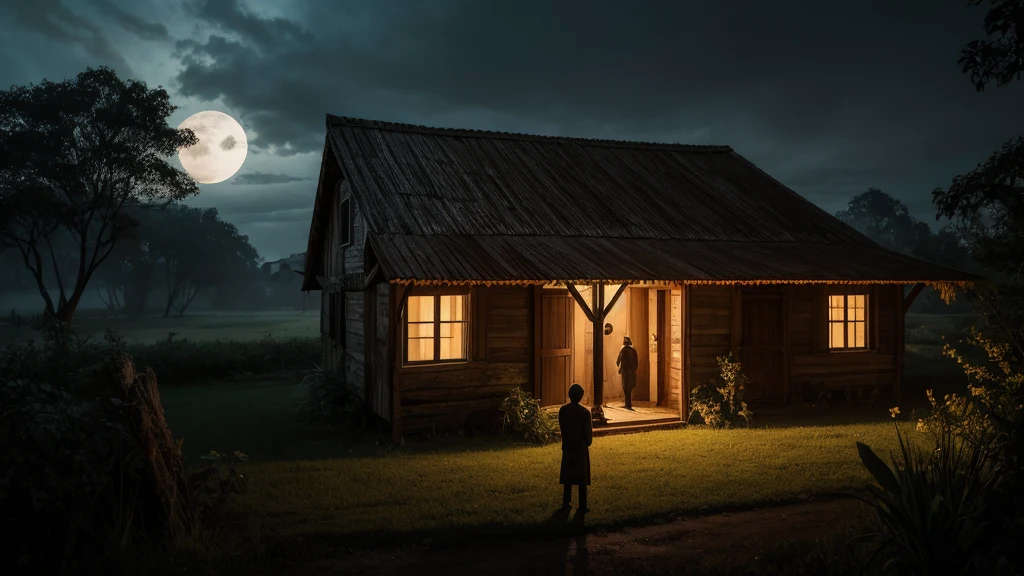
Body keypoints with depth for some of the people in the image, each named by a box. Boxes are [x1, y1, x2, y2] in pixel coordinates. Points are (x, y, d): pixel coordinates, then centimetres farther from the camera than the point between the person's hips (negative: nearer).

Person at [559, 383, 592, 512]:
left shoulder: (562, 410, -5)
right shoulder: (585, 412, -14)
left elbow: (561, 427, 3)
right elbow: (588, 432, -10)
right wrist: (588, 443, 8)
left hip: (567, 447, 3)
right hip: (581, 447, -3)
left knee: (567, 476, 12)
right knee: (582, 477, 4)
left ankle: (566, 503, 15)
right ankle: (582, 506, 6)